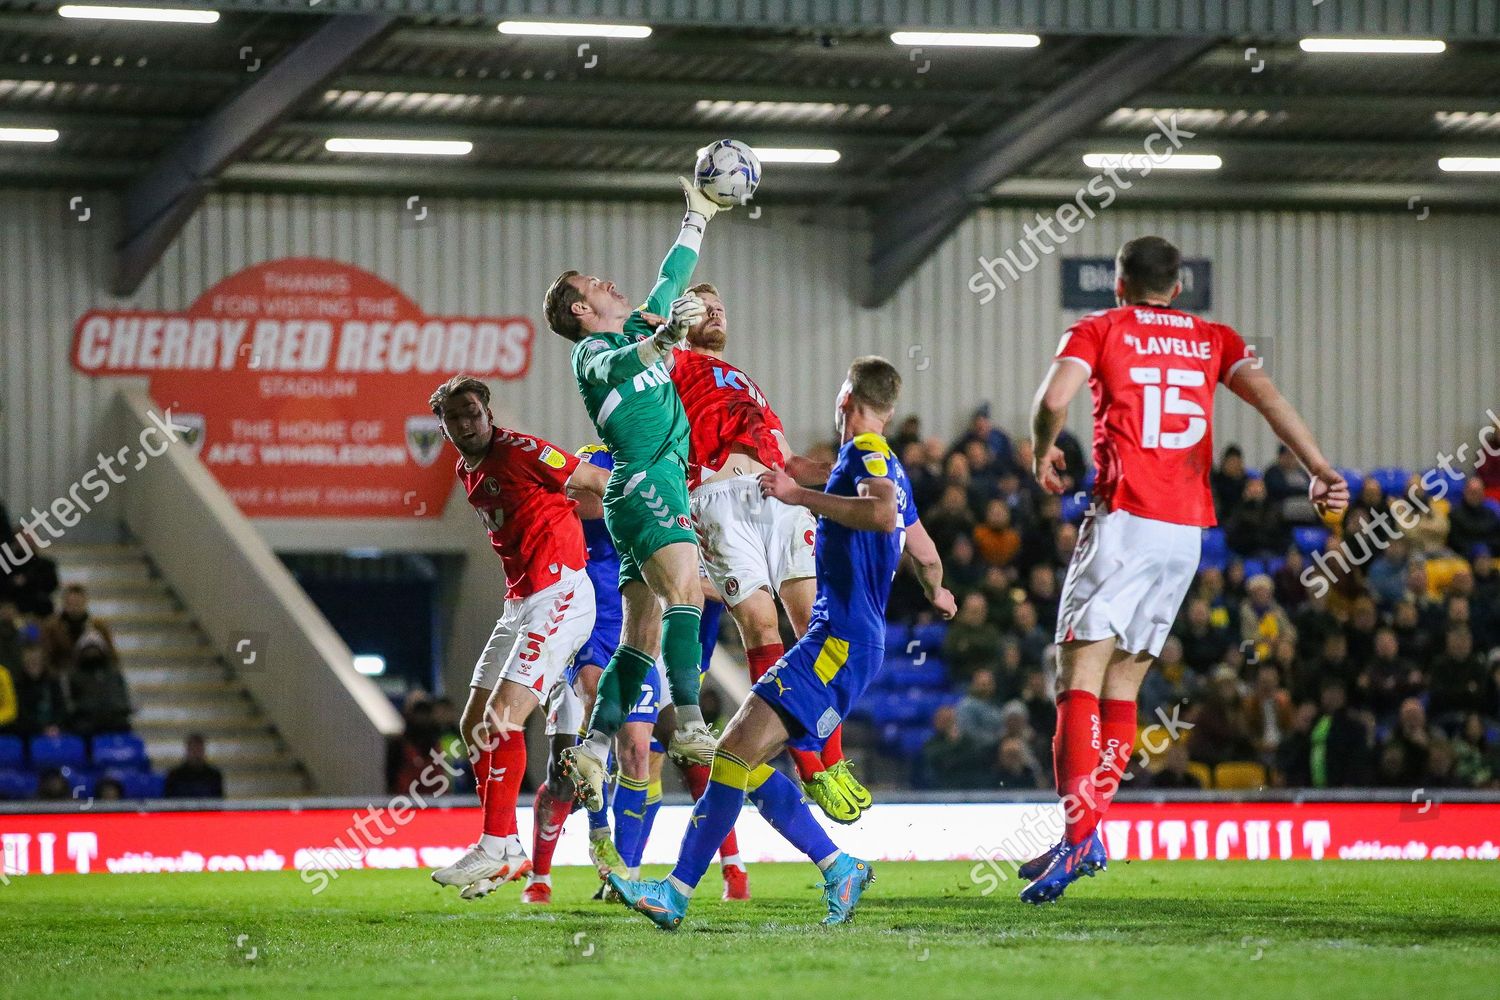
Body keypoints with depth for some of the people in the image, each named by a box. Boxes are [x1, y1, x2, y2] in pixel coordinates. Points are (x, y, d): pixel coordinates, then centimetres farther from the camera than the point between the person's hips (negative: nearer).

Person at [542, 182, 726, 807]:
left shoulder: (640, 329, 24)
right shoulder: (591, 350, -2)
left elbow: (672, 281, 38)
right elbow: (623, 367, -25)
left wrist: (697, 219, 43)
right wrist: (667, 337, -41)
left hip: (664, 490, 9)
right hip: (643, 486, -9)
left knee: (641, 640, 5)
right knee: (685, 591, -27)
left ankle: (592, 751, 3)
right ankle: (689, 726, -40)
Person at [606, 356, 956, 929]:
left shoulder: (866, 451, -6)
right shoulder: (888, 467, 22)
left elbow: (883, 512, -29)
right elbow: (924, 554, 35)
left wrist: (800, 496, -25)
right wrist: (937, 594, 57)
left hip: (840, 643, -10)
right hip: (839, 643, 10)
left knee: (734, 753, -16)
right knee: (747, 763, 7)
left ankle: (677, 893, -20)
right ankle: (839, 868, 7)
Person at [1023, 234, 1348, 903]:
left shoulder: (1098, 329, 8)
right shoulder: (1212, 339, 19)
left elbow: (1054, 398, -9)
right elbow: (1265, 395, 3)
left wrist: (1043, 452, 11)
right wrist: (1320, 470, -6)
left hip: (1125, 517, -5)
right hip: (1188, 529, 5)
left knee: (1080, 673, -10)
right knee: (1123, 681, 12)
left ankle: (1080, 833, -24)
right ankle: (1088, 830, 9)